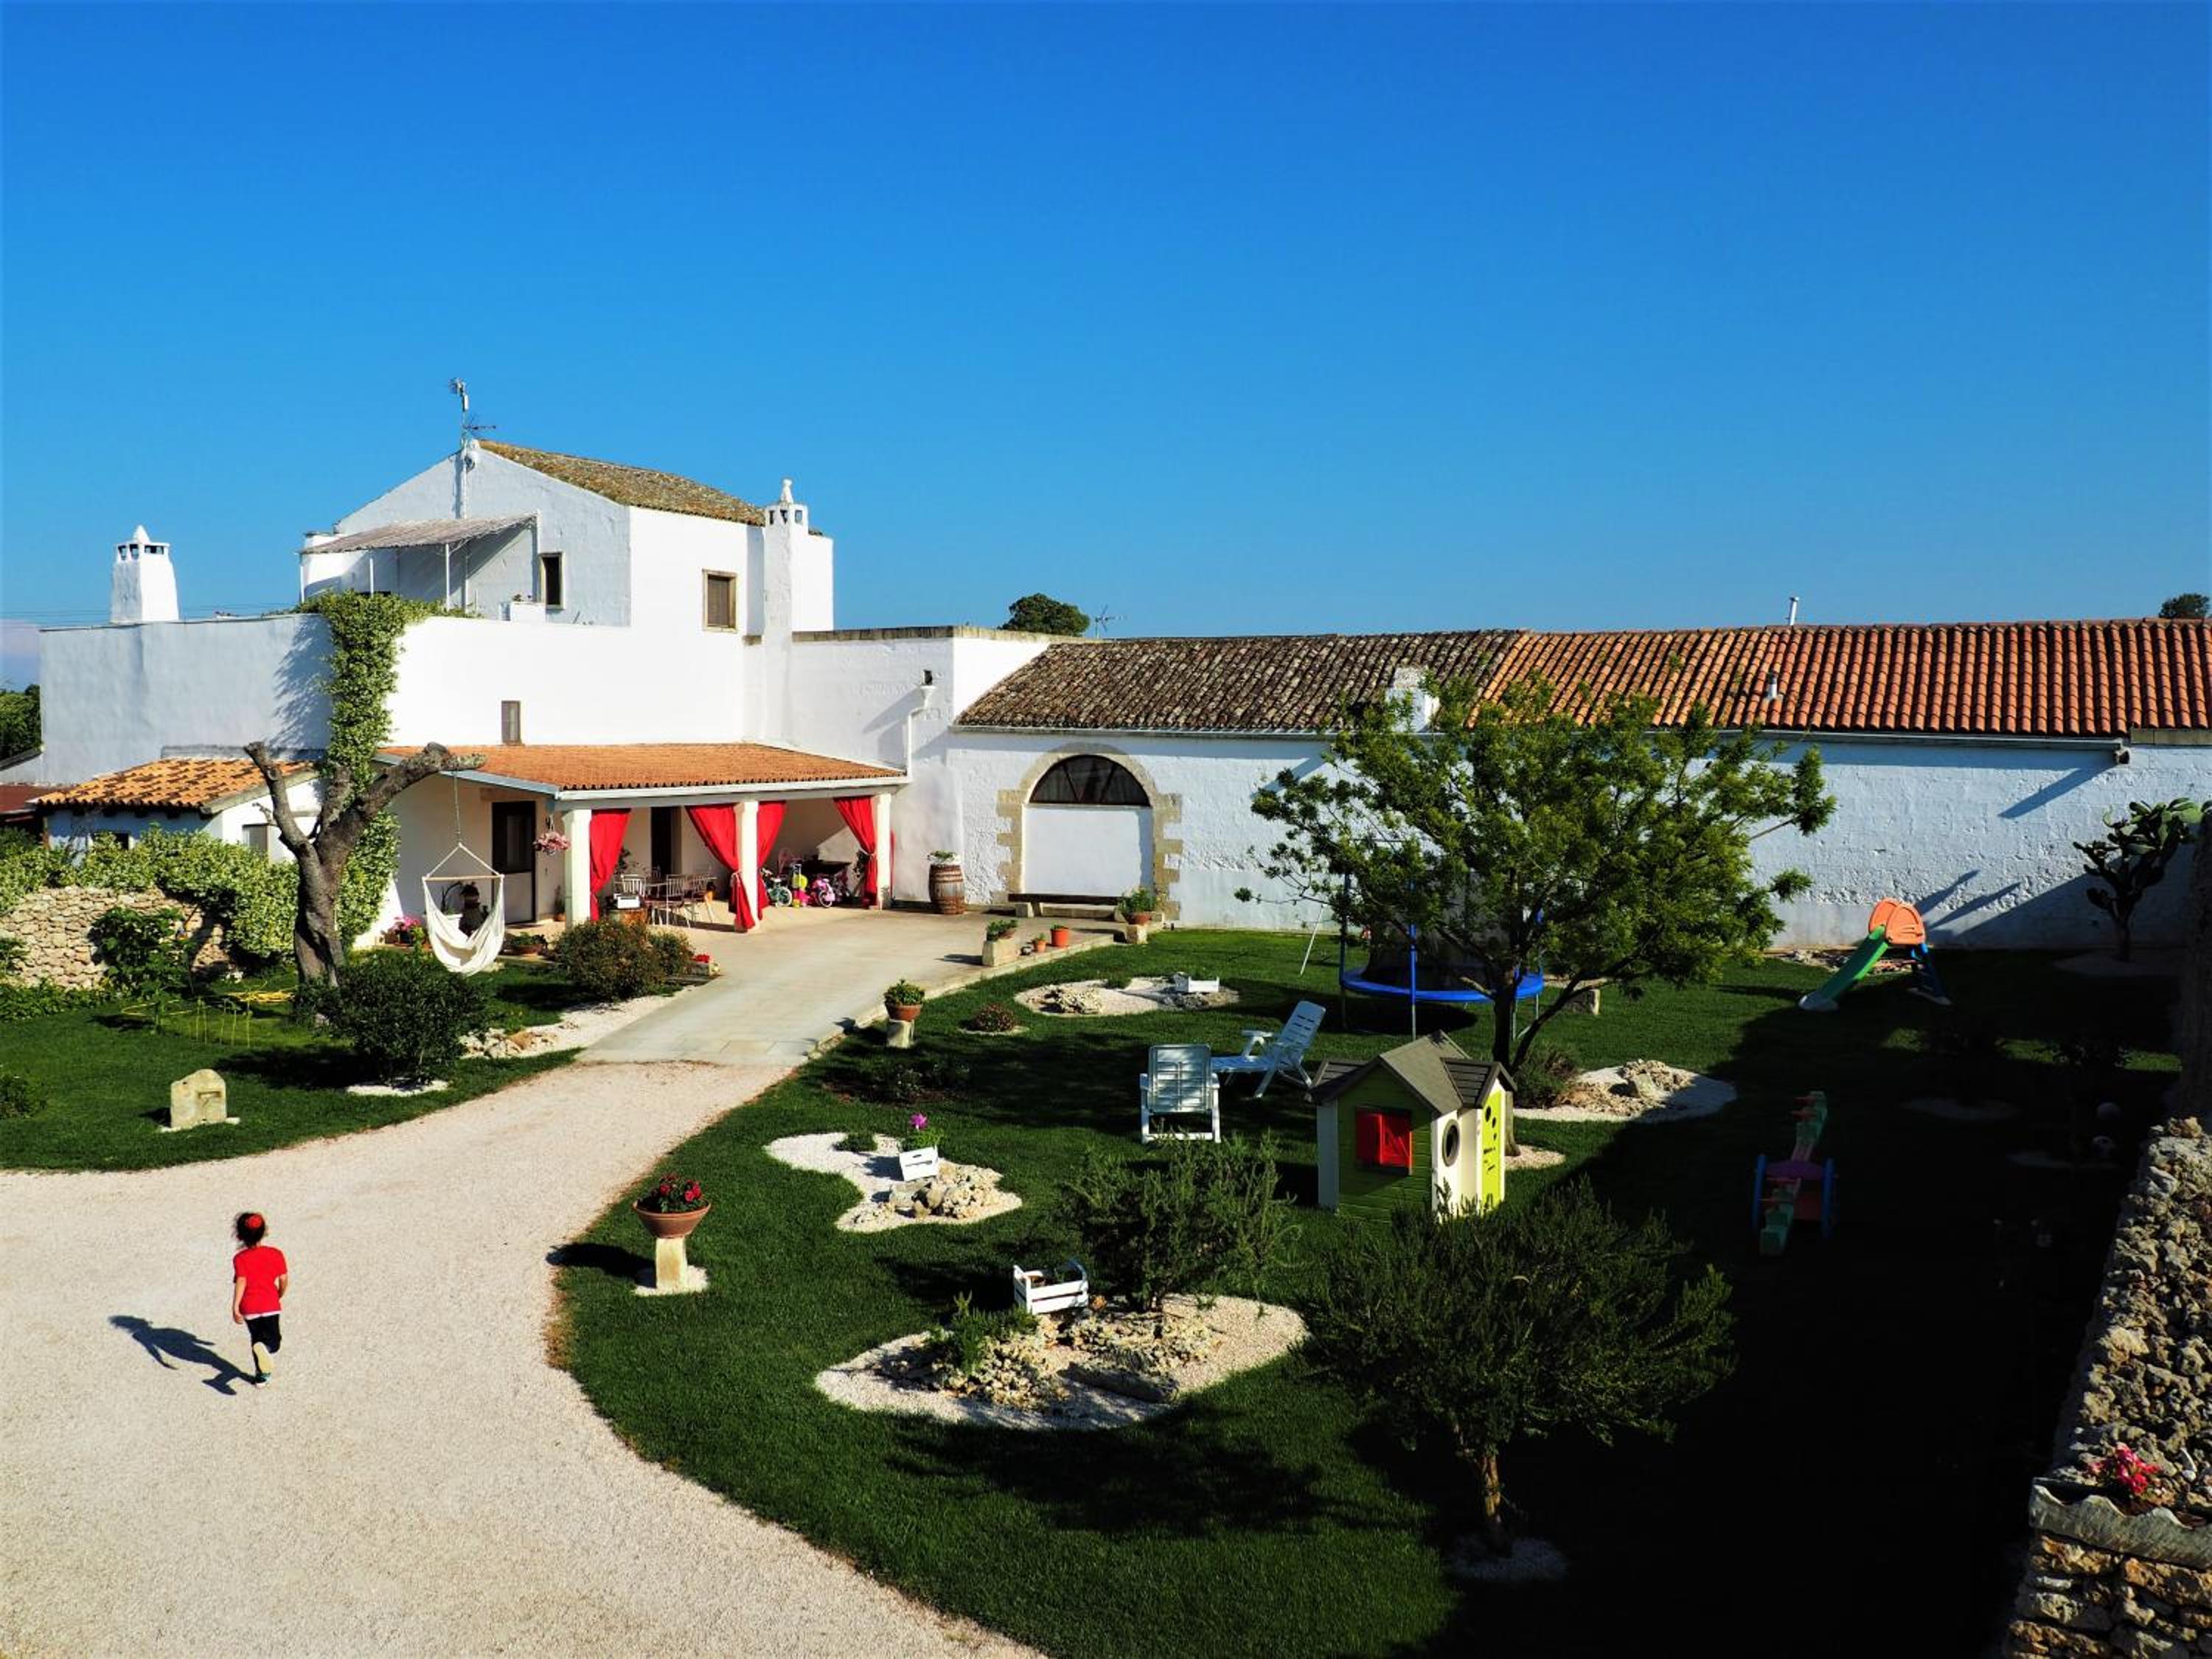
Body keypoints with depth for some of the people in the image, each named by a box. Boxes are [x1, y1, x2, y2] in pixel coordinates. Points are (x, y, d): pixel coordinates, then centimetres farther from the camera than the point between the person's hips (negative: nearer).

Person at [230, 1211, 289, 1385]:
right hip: (270, 1304, 0)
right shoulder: (275, 1254, -2)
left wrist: (235, 1308, -18)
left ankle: (261, 1374, 26)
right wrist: (280, 1297, 19)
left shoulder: (240, 1258, -8)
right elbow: (284, 1280, 0)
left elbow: (241, 1282, -18)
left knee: (256, 1338, 20)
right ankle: (266, 1350, -32)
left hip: (249, 1307, 0)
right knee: (273, 1340, 4)